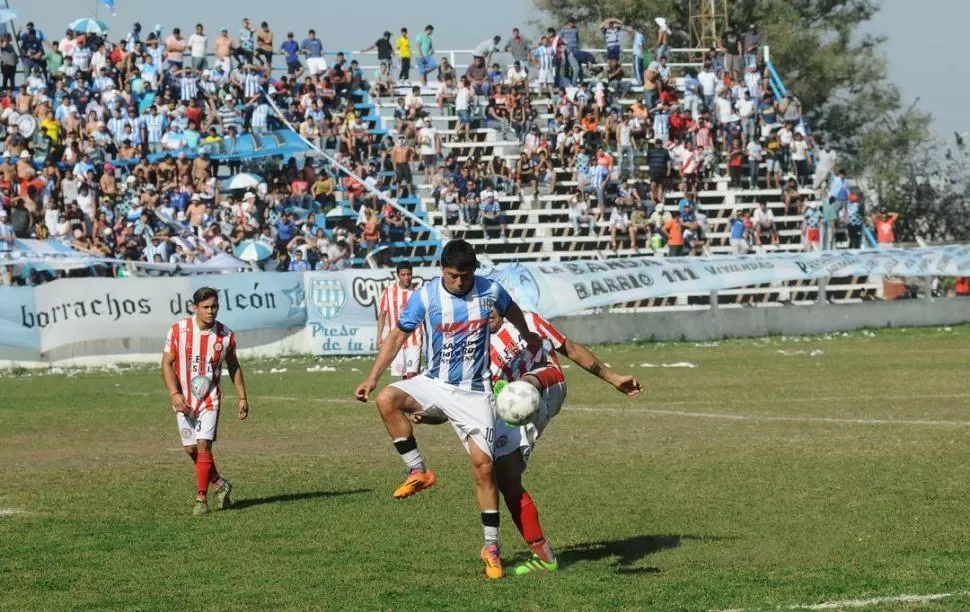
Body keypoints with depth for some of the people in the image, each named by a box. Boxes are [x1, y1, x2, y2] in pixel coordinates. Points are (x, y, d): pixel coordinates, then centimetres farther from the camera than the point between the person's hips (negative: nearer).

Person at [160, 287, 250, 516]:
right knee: (191, 448, 4)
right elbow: (167, 363, -6)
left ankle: (201, 498, -6)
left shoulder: (225, 335, -3)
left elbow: (234, 367, 11)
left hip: (209, 399, -1)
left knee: (203, 445, -13)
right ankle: (219, 484, 27)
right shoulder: (178, 331, -8)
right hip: (184, 400, 1)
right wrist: (175, 394, -17)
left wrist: (242, 398, 10)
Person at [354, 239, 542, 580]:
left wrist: (527, 337, 31)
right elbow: (398, 335, -1)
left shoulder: (490, 291, -7)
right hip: (434, 383, 0)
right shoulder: (425, 296, -10)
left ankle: (491, 547, 3)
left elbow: (511, 310, 17)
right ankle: (418, 472, -15)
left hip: (474, 392, 0)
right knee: (387, 399, -30)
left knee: (483, 465, -8)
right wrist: (372, 378, -8)